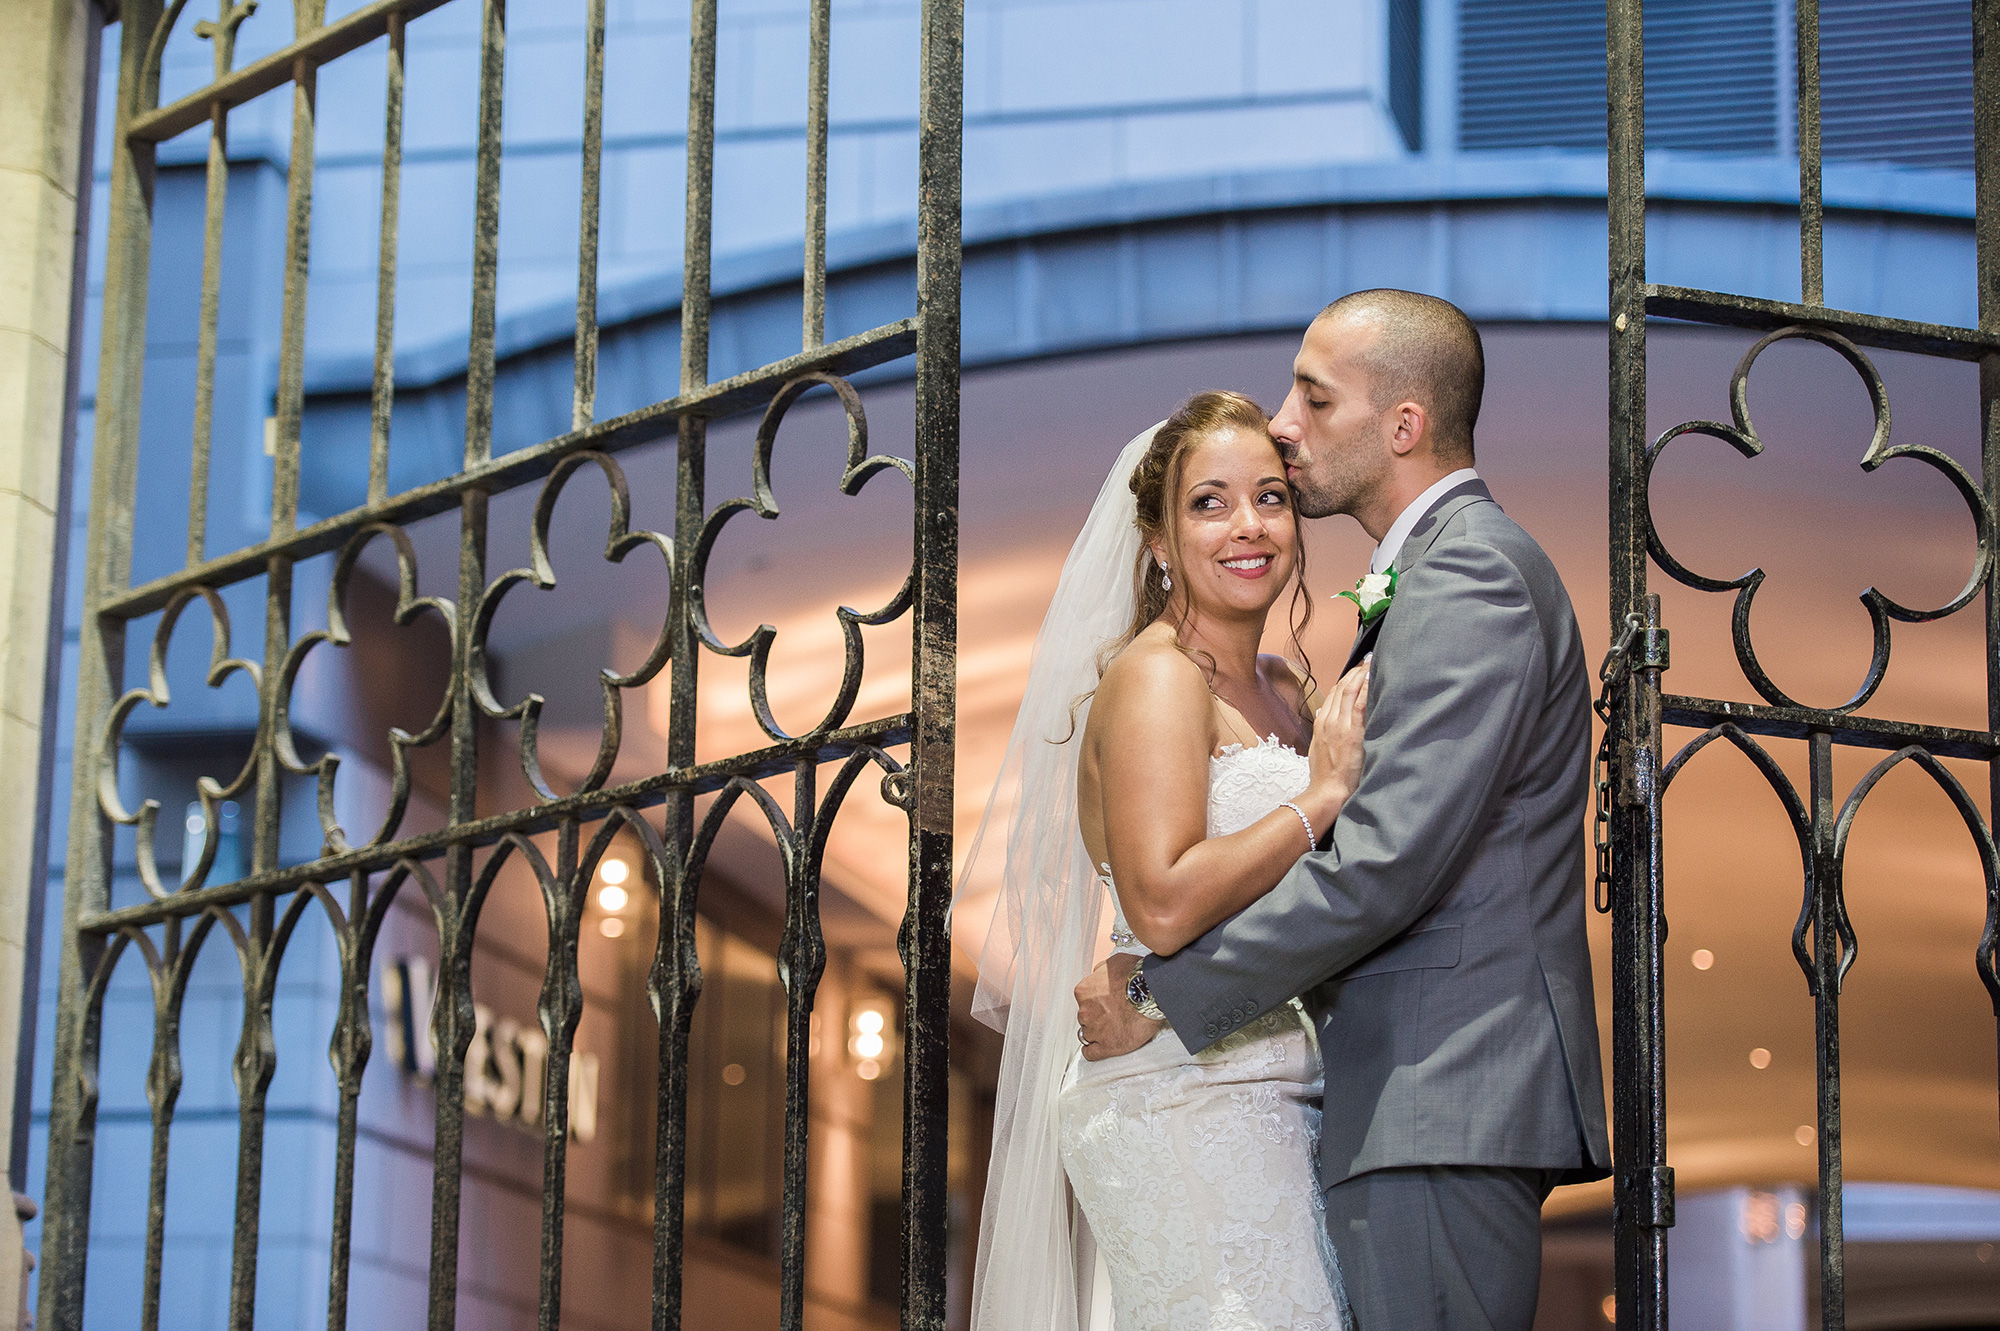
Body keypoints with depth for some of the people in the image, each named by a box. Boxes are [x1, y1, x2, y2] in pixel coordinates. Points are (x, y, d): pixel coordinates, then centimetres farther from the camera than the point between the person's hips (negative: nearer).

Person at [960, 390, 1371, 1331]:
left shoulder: (1287, 692, 18)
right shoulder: (1157, 677, -8)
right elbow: (1165, 906, -20)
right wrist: (1320, 798, -15)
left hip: (1276, 1105, 9)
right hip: (1184, 1103, -9)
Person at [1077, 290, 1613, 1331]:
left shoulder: (1469, 572, -12)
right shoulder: (1455, 566, 22)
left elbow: (1386, 863, -20)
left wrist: (1157, 998, -13)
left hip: (1439, 1110, -10)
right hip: (1430, 1102, 10)